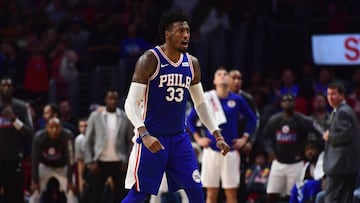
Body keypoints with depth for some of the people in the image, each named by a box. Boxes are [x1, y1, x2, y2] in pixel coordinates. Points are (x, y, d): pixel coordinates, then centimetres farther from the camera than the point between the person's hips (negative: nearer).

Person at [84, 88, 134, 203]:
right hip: (100, 162, -1)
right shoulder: (95, 116, 1)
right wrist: (90, 162, -5)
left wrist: (127, 162, -2)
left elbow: (131, 141, 7)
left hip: (119, 163, 1)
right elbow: (88, 142, 3)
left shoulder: (125, 118, 3)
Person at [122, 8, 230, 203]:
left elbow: (200, 103, 18)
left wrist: (217, 134, 11)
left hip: (179, 137, 6)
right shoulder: (150, 60, -13)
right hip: (152, 139, -6)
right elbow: (131, 102, -16)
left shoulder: (192, 63, 6)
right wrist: (144, 135, -30)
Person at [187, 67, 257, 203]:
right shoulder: (206, 99, 1)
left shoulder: (237, 100, 2)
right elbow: (190, 119, 10)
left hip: (231, 151, 0)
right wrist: (198, 138, 3)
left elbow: (252, 119, 13)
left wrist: (244, 138, 4)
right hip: (212, 150, 0)